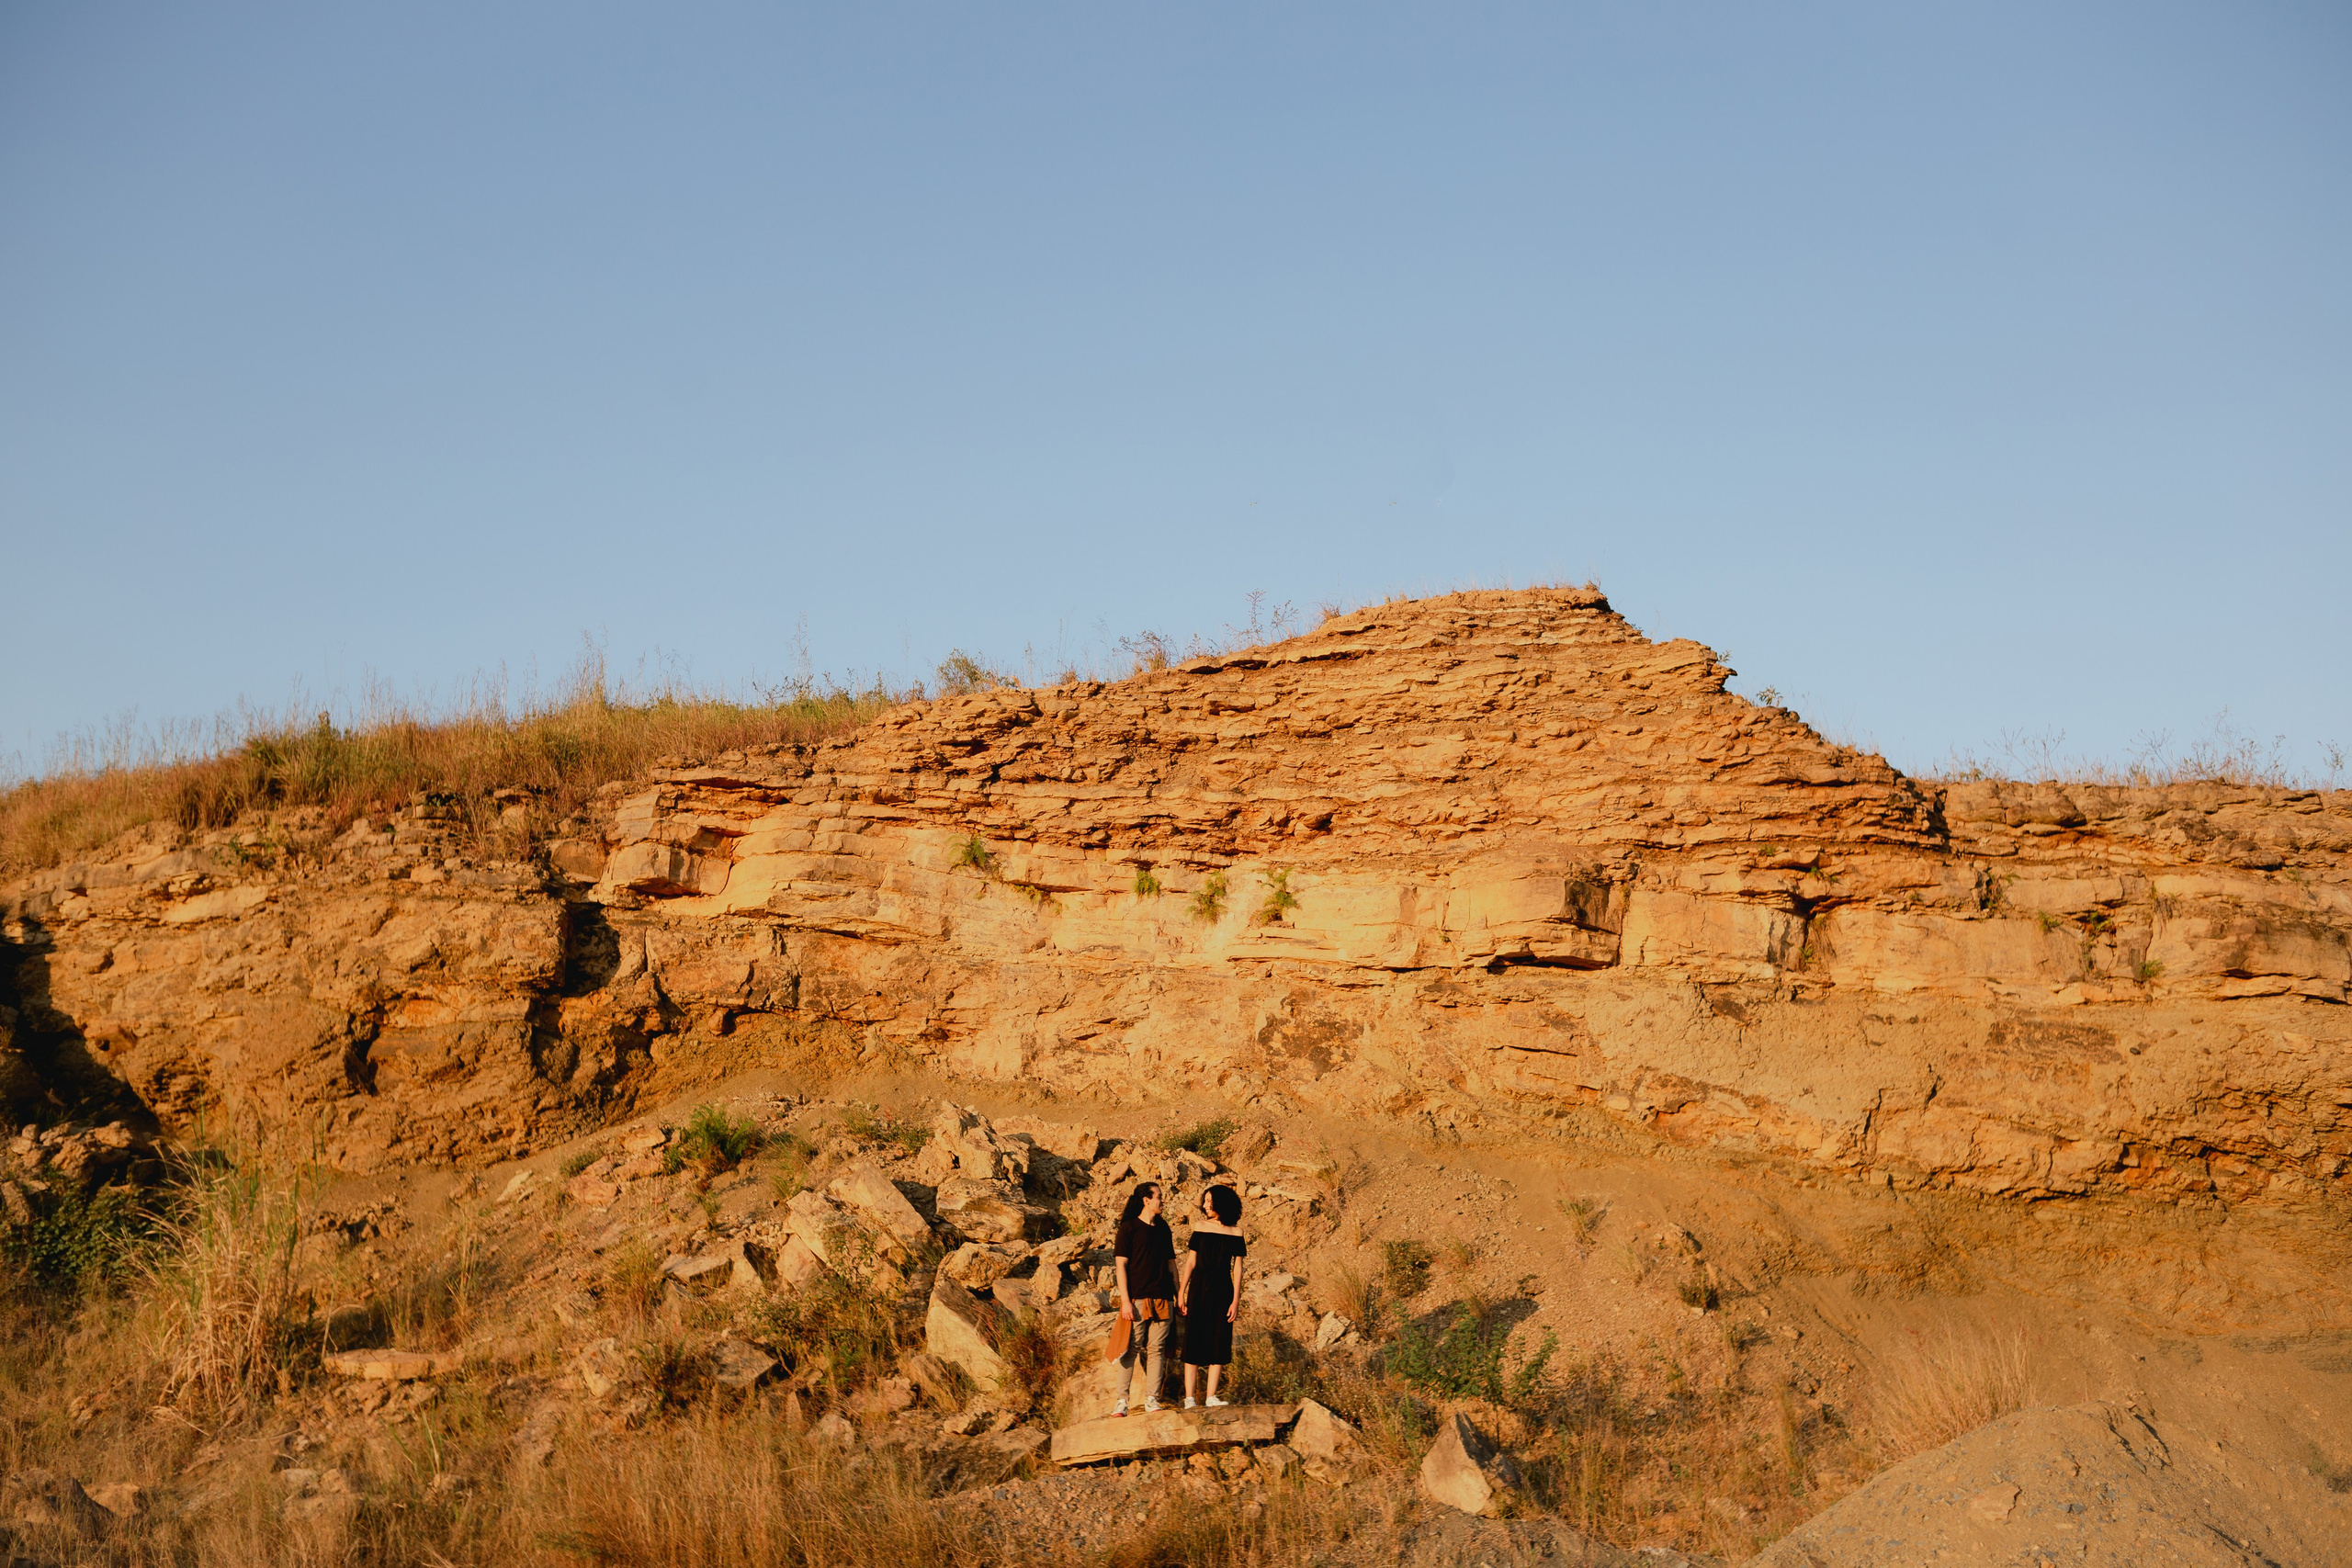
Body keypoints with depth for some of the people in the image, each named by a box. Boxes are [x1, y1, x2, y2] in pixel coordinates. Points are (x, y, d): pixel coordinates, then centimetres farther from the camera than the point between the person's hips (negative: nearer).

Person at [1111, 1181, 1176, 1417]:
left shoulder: (1162, 1227, 16)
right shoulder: (1129, 1227, 0)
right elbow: (1120, 1265, -4)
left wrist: (1178, 1295, 17)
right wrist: (1125, 1300, -12)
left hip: (1162, 1299, 5)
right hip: (1137, 1298, -5)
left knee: (1157, 1349, 1)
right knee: (1131, 1348, -6)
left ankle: (1152, 1399, 4)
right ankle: (1122, 1400, -3)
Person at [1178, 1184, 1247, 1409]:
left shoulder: (1235, 1232, 2)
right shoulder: (1200, 1226, 4)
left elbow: (1237, 1268, 3)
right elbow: (1191, 1261, 5)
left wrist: (1236, 1300, -2)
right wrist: (1181, 1293, 1)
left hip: (1222, 1289, 0)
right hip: (1199, 1288, 0)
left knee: (1219, 1342, 1)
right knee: (1193, 1341, -2)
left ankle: (1211, 1397, 7)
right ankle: (1189, 1398, -1)